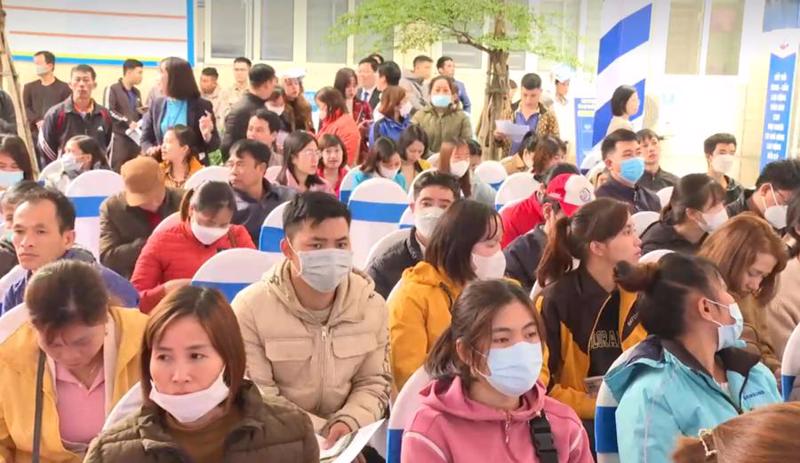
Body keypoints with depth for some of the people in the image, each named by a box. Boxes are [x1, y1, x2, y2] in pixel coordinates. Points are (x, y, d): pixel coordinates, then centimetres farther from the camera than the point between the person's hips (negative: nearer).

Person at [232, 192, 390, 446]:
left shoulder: (372, 305, 0)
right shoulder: (250, 308, -12)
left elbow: (374, 382, 6)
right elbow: (257, 397, -11)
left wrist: (348, 423, -13)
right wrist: (323, 431, -18)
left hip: (349, 442, 2)